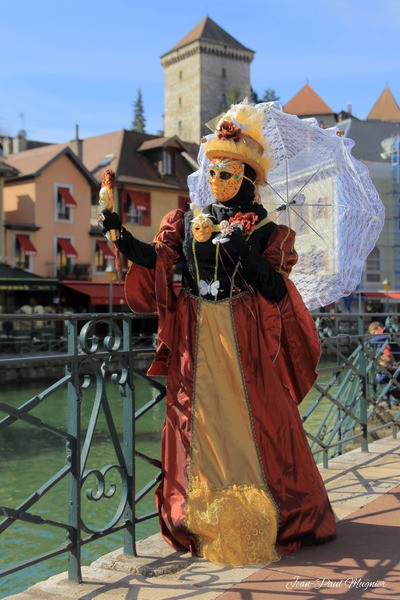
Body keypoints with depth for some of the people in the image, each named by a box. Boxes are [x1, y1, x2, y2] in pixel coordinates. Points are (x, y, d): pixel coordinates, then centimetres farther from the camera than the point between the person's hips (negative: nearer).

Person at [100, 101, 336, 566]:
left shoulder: (265, 230, 3)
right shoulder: (188, 221, 11)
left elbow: (276, 290, -8)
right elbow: (154, 259, -3)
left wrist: (243, 250, -19)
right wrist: (119, 234, -17)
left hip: (245, 340, -2)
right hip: (196, 340, 3)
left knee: (252, 423, -1)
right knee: (201, 425, 4)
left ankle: (267, 519, 15)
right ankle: (205, 523, 16)